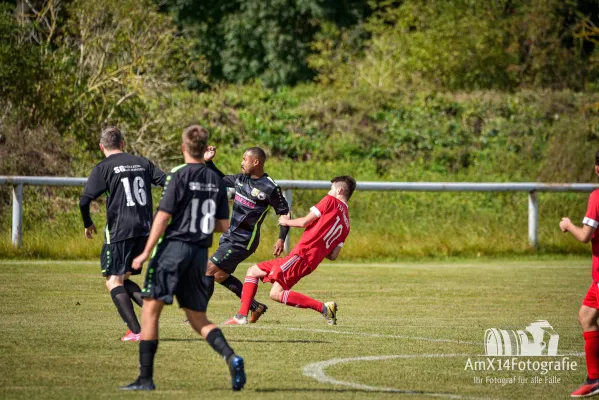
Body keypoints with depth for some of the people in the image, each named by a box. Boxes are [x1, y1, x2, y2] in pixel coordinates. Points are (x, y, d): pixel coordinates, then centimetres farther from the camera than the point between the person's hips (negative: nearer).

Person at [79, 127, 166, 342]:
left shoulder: (103, 168, -2)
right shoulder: (142, 163, 11)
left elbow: (84, 201, -8)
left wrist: (88, 224, 8)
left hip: (120, 231, -6)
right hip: (145, 230, 6)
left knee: (113, 281, 0)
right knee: (123, 279, 19)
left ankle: (136, 331, -11)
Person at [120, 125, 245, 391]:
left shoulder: (179, 176, -8)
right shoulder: (216, 180, 8)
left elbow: (163, 217, -12)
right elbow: (223, 226, 10)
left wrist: (146, 253, -8)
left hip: (174, 247, -5)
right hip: (201, 253, 6)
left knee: (150, 309, 2)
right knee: (198, 318, 12)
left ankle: (145, 378, -1)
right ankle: (231, 357, -12)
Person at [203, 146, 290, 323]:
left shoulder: (270, 188, -15)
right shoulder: (241, 179, 7)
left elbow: (284, 213, -9)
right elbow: (221, 180, 25)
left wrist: (281, 239, -15)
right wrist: (208, 162, 13)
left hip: (243, 241, -9)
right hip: (230, 235, 9)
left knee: (209, 270, -11)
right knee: (220, 275, 12)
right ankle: (255, 307, 22)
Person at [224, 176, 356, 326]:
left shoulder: (331, 201, -1)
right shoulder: (345, 224, 19)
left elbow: (305, 222, -6)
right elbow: (333, 256, 12)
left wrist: (287, 221, 11)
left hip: (303, 253, -10)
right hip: (313, 260, 10)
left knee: (276, 293, -15)